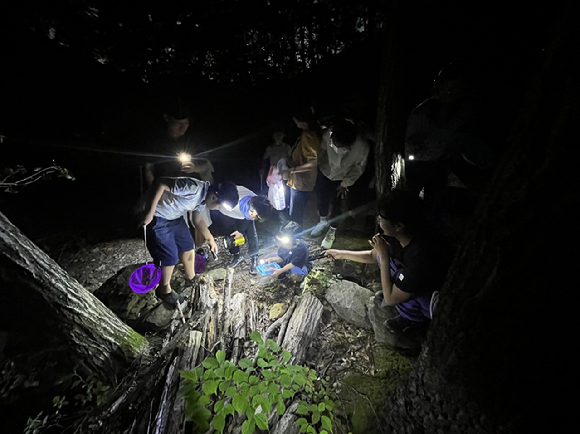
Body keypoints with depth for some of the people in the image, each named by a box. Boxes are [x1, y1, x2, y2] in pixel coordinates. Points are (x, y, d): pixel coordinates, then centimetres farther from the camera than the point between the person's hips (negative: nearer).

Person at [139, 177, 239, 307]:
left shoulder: (204, 198, -2)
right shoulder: (194, 187, -31)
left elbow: (198, 220, 12)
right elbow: (160, 183, -32)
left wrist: (210, 239, 13)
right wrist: (148, 212, -30)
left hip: (175, 217, 9)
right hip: (158, 218, -8)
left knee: (188, 245, 15)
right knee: (170, 256, -4)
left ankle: (191, 278, 36)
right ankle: (164, 290, 22)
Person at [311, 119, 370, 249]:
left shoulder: (362, 147, -35)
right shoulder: (329, 135, -31)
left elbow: (358, 168, -16)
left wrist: (345, 183, -10)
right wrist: (320, 165, 4)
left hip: (342, 179, -2)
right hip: (325, 172, 3)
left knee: (335, 204, 6)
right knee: (321, 199, 16)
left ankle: (332, 232, 34)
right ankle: (323, 221, 48)